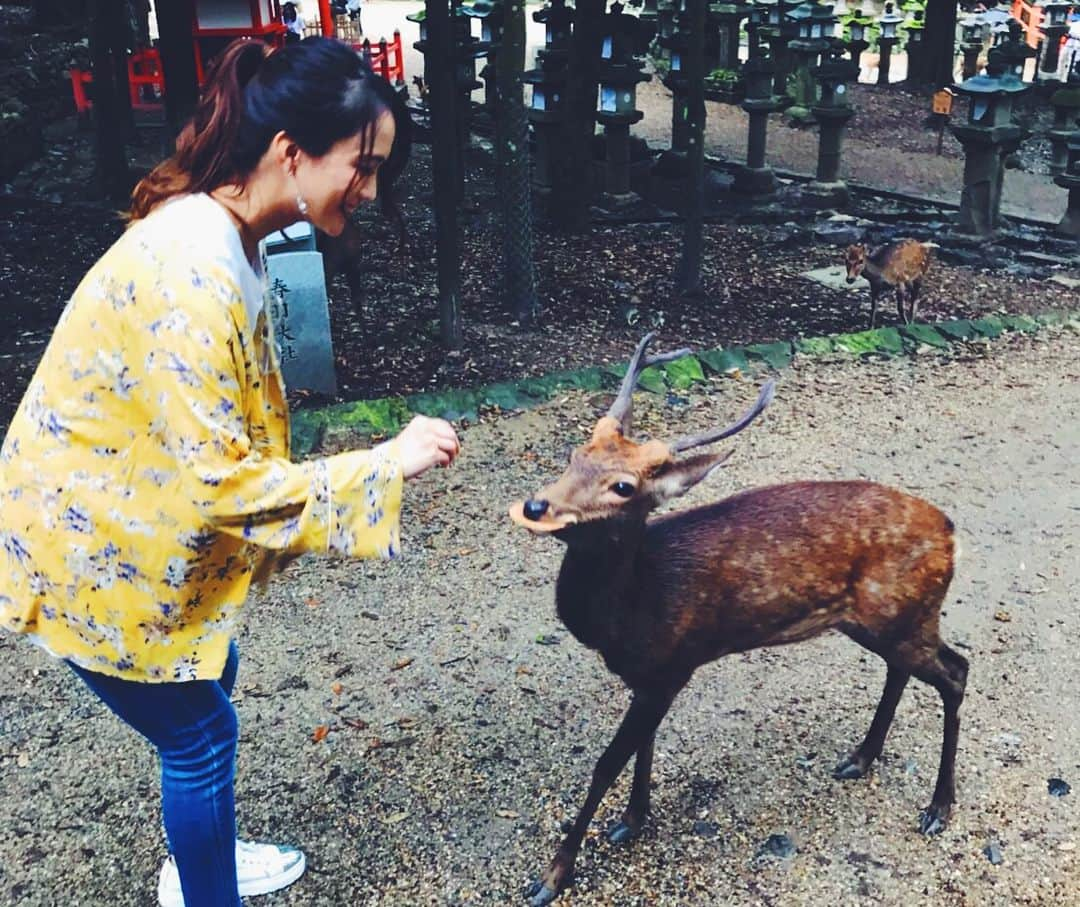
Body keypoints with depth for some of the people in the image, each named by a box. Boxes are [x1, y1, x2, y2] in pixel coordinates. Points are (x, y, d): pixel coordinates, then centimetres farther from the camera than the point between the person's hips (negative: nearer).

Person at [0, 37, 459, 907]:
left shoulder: (217, 234, -2)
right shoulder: (194, 275, -32)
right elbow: (217, 486, -30)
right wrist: (383, 463, -26)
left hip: (132, 522, 9)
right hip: (93, 544, -9)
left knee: (208, 675, 24)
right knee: (198, 731, 7)